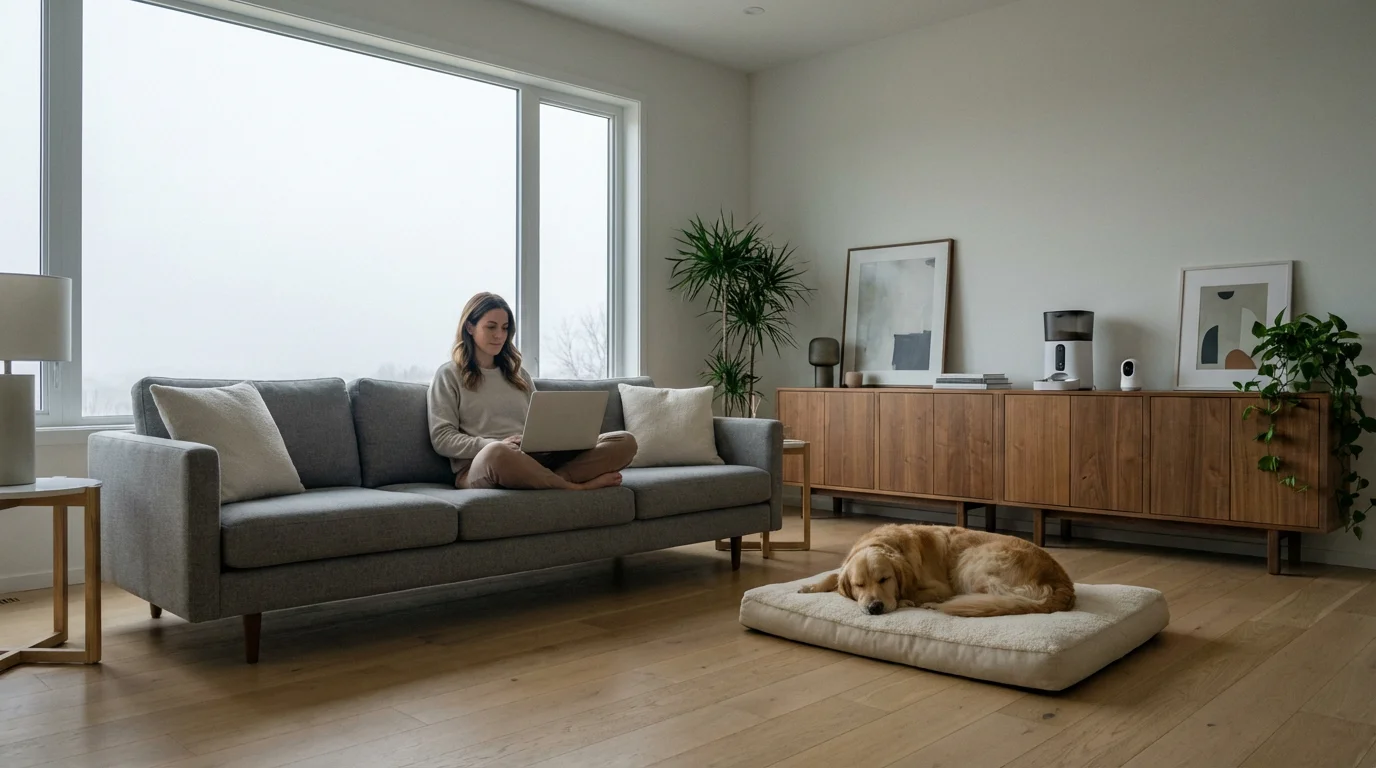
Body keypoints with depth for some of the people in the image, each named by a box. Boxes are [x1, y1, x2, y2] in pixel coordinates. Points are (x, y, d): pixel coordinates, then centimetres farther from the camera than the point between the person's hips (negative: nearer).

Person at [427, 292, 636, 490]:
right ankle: (577, 486, -25)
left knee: (625, 441, -13)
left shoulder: (520, 375, 26)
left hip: (535, 461, 5)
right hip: (480, 465, -5)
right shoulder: (449, 375, 10)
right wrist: (495, 445, -17)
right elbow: (442, 439, 0)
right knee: (497, 453, -45)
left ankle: (554, 479, -35)